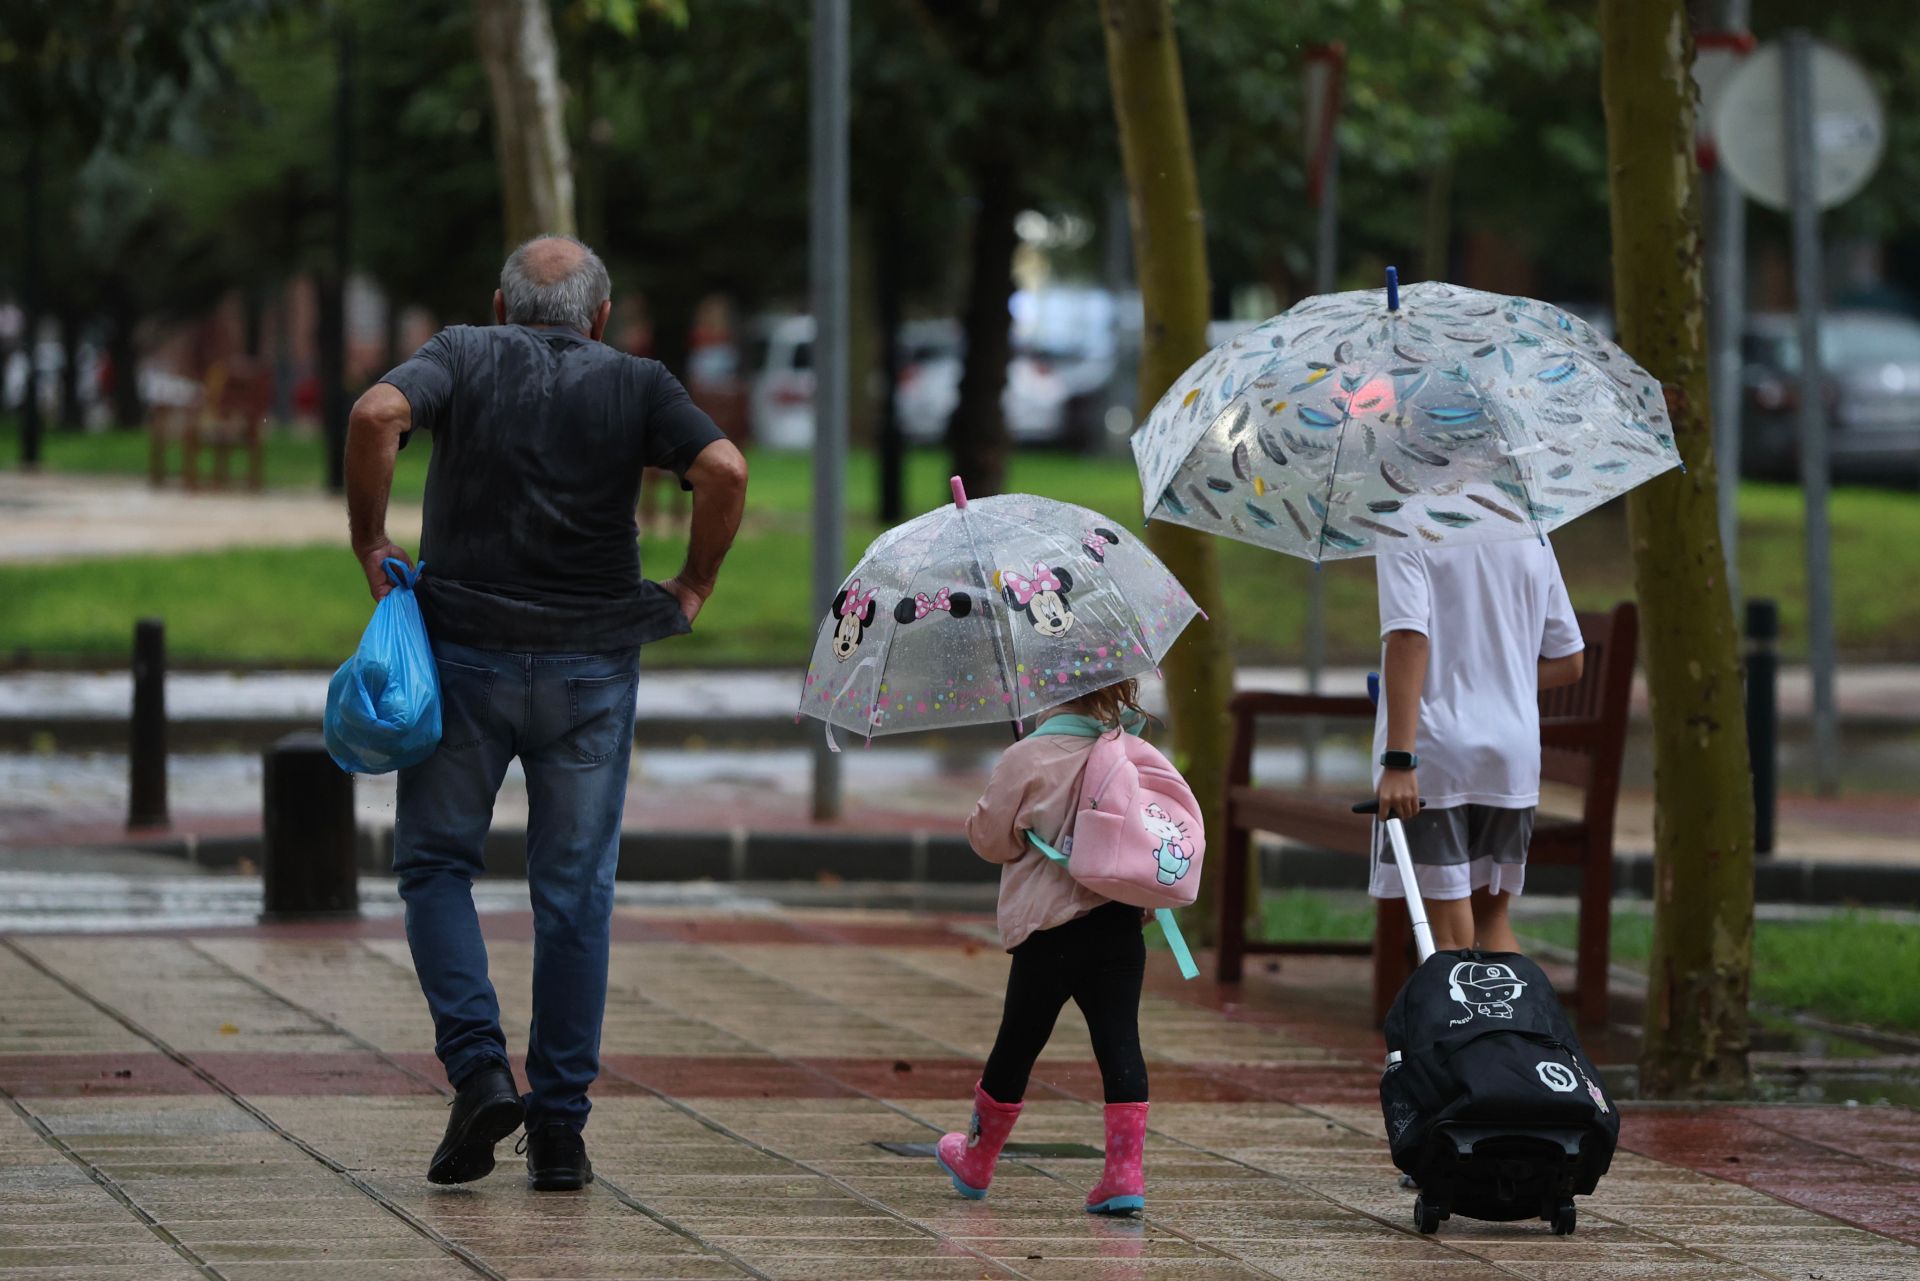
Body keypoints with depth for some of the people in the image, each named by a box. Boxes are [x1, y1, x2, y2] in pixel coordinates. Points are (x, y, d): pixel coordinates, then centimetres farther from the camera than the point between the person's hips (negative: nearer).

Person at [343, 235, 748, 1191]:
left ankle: (477, 1067, -6)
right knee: (574, 891, 7)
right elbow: (724, 469, -11)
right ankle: (559, 1129, 6)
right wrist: (693, 587, 1)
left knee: (436, 864, 13)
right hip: (591, 664, 1)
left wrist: (369, 543, -5)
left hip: (464, 653, -1)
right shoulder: (635, 385, 6)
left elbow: (377, 414, -15)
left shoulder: (463, 356, 5)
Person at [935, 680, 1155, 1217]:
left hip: (1050, 930, -3)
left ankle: (976, 1162, 29)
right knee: (1118, 1042, 1)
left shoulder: (1028, 759, -10)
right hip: (1120, 925, 3)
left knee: (1017, 1045, 11)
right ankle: (1124, 1173, -8)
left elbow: (988, 836, -1)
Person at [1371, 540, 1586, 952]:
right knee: (1491, 917, 17)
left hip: (1434, 750, -5)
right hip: (1515, 756, 5)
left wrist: (1398, 760, -23)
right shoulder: (1532, 537, 10)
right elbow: (1569, 662, 14)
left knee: (1450, 931, -1)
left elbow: (1409, 639, -20)